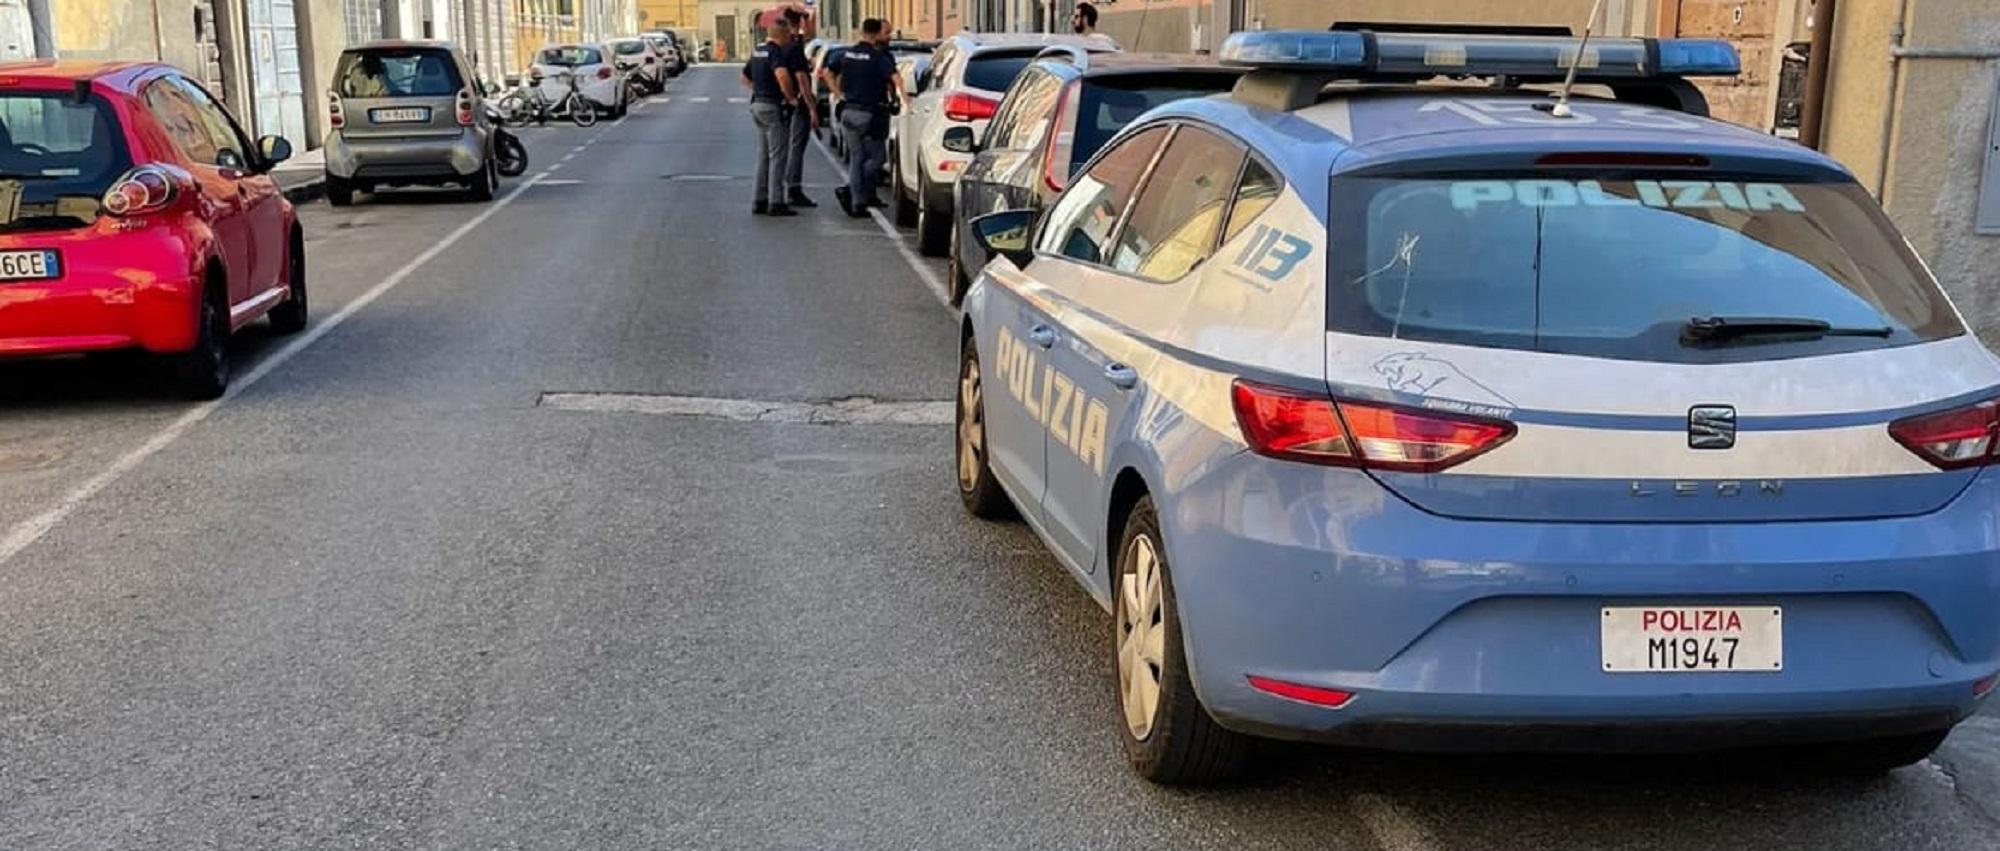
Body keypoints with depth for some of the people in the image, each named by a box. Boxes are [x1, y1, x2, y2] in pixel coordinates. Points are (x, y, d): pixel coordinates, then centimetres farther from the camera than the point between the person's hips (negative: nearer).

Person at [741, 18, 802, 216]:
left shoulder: (758, 50, 13)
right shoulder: (775, 52, -15)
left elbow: (745, 78, 24)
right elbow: (782, 75, -34)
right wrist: (791, 97, -21)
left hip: (757, 104, 9)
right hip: (773, 107, -9)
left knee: (763, 155, 14)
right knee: (777, 155, -5)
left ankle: (760, 200, 16)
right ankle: (776, 203, -6)